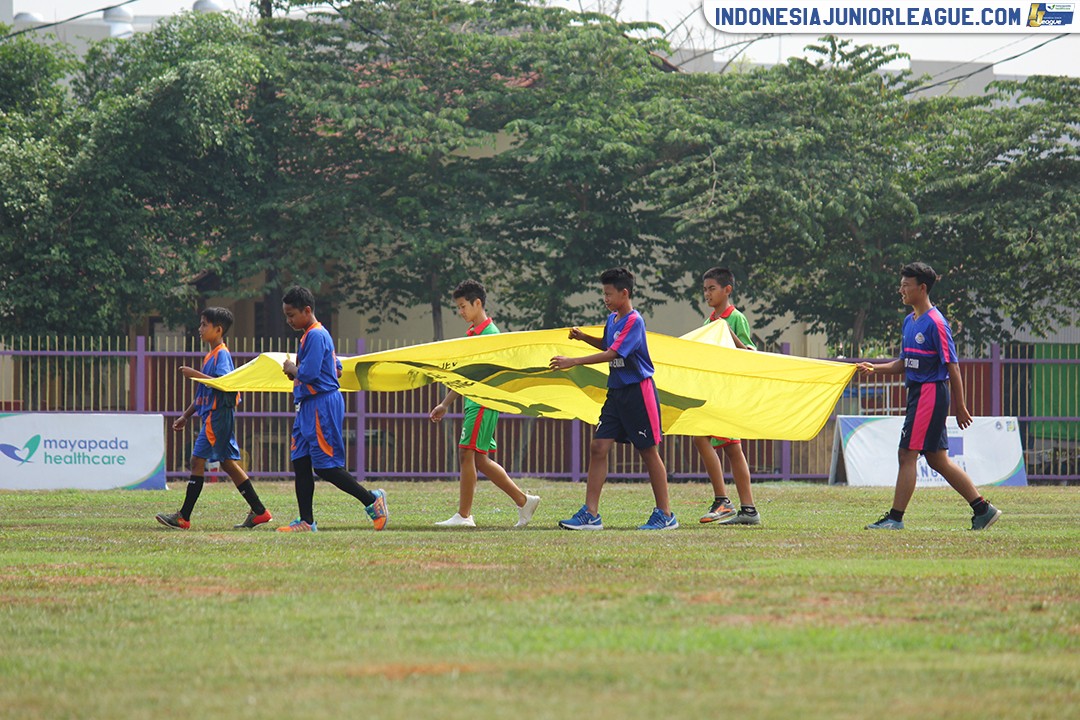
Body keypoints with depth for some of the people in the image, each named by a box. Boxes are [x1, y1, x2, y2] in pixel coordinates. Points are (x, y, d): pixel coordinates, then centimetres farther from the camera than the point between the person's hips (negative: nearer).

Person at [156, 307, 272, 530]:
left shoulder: (222, 354, -11)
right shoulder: (211, 355, 19)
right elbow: (204, 391, 26)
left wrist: (196, 375, -23)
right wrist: (186, 416, 27)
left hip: (217, 415, -10)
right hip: (211, 416, 10)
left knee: (198, 460, -9)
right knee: (228, 463, 9)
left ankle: (183, 517, -7)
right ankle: (259, 511, 10)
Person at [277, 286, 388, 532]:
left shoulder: (315, 336, -15)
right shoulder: (311, 335, 17)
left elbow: (308, 373, -25)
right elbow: (337, 369, 25)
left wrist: (293, 370, -3)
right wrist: (296, 371, 15)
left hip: (322, 405, -11)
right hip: (308, 407, 11)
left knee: (325, 466, -9)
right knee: (301, 463, 7)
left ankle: (372, 500, -1)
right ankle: (306, 521, 7)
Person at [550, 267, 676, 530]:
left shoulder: (634, 321, -16)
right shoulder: (612, 319, 11)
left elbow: (612, 354, -23)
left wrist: (573, 362, -25)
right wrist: (583, 337, 12)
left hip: (638, 392, -8)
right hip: (616, 391, 8)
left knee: (648, 450, 0)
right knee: (598, 447, -1)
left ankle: (665, 514, 9)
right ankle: (590, 514, -2)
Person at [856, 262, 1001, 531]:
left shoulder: (935, 323, -14)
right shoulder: (909, 321, 13)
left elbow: (952, 366, -14)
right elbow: (904, 363, 21)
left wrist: (960, 407, -14)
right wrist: (876, 368, 6)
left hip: (931, 393, -10)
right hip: (918, 393, 10)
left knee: (907, 453, -8)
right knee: (937, 458, 11)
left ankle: (895, 518, -5)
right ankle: (983, 509, 16)